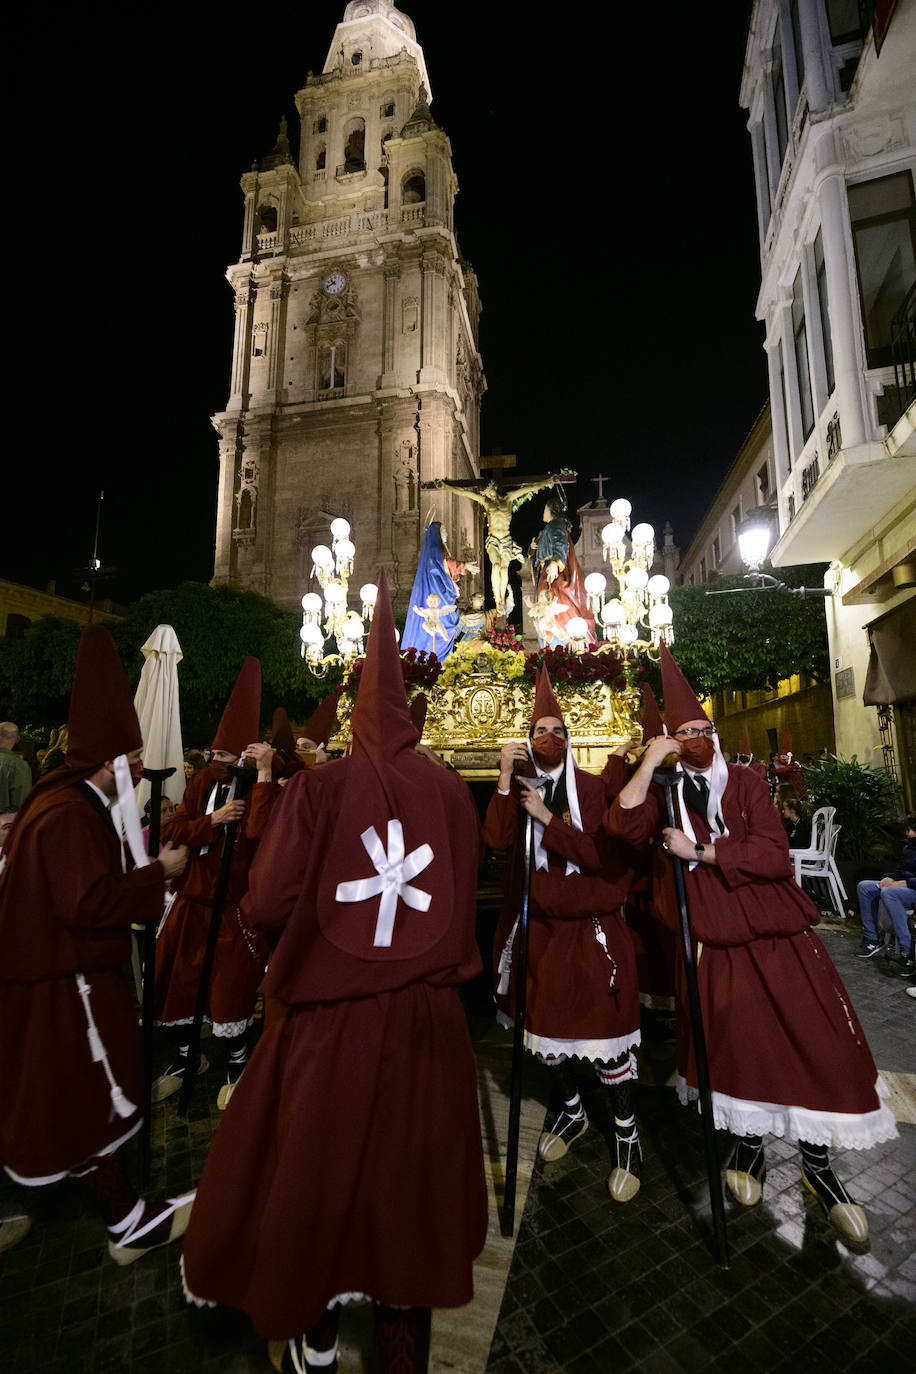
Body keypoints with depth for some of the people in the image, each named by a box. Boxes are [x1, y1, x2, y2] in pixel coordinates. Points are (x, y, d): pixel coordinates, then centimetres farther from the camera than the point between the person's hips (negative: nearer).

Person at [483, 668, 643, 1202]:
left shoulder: (592, 788, -7)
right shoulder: (519, 787, 3)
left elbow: (604, 856, -17)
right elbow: (496, 839, -13)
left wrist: (548, 818, -21)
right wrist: (505, 779, -21)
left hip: (589, 923, -4)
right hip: (539, 923, 4)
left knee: (605, 1020, 0)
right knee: (547, 1017, 17)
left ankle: (627, 1132, 25)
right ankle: (572, 1111, 43)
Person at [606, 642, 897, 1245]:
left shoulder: (745, 783, 2)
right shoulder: (665, 794, 3)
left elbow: (773, 854, -10)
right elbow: (623, 825, -15)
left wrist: (697, 851, -15)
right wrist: (649, 762, -19)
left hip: (777, 934, 1)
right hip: (715, 941, 0)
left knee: (813, 1042, 0)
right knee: (738, 1046, 3)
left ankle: (818, 1163, 23)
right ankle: (749, 1145, 30)